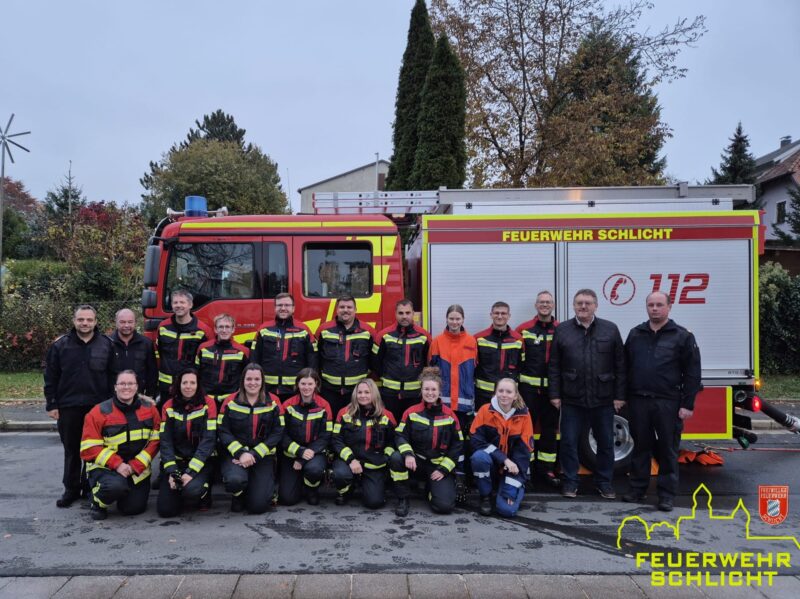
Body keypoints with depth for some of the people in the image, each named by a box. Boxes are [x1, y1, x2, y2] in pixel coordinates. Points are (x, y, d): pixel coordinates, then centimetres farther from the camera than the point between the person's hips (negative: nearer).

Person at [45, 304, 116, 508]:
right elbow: (51, 377, 2)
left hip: (98, 406, 0)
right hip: (68, 407, 0)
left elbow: (112, 376, 3)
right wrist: (51, 405, -1)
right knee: (71, 450, 10)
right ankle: (71, 489, 22)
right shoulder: (60, 345, 0)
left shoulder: (106, 344, 1)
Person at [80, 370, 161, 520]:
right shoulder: (99, 412, -10)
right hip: (105, 467, -3)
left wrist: (136, 465, -14)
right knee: (116, 486, -34)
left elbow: (155, 440, -2)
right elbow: (90, 447, -12)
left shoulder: (149, 408, -1)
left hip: (138, 468, 3)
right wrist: (117, 464, -22)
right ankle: (97, 503, 1)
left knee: (134, 508, -3)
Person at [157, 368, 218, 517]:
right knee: (165, 510, -10)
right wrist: (172, 472, -16)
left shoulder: (208, 404, -7)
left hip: (201, 462, -3)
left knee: (192, 490, -32)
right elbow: (165, 441, -3)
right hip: (175, 461, 3)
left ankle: (203, 493, 4)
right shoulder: (169, 406, 1)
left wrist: (191, 472, -20)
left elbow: (208, 440, -13)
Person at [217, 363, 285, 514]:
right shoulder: (230, 401, 0)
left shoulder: (273, 402, -1)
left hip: (263, 456, 0)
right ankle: (238, 495, 5)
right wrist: (240, 453, -19)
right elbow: (223, 431, -5)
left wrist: (254, 454, -15)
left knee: (258, 506, -11)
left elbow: (277, 433, -6)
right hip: (235, 454, 0)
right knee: (235, 480, -34)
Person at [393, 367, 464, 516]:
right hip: (417, 461, 0)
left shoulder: (449, 415, -1)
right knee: (396, 458, -33)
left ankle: (431, 487, 19)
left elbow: (457, 444, 1)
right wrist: (408, 454, -27)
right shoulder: (411, 412, -2)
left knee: (444, 506, -19)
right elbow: (400, 436, -6)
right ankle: (403, 499, -10)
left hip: (440, 466, 0)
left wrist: (443, 469, -6)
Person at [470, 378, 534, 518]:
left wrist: (512, 488, -17)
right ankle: (485, 496, -7)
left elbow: (523, 451, -10)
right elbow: (476, 440, -14)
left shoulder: (523, 415, -8)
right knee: (479, 457, -34)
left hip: (512, 468, 0)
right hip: (490, 464, 0)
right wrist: (503, 459, -25)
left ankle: (517, 489, 16)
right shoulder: (485, 410, -8)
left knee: (507, 509, -21)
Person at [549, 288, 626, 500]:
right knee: (569, 442, 6)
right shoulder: (562, 330, 2)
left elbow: (620, 365, 2)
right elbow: (554, 366, 3)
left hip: (603, 399, 1)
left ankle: (604, 482, 27)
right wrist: (554, 394, -1)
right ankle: (570, 482, 21)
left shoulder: (610, 329, 2)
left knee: (606, 442, 11)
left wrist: (619, 395, -1)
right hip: (572, 399, 0)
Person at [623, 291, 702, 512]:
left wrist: (688, 404, -8)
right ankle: (638, 488, 23)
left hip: (668, 403, -3)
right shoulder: (635, 334, 10)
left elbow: (692, 373, -3)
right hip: (638, 401, 3)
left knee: (668, 450, 4)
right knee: (640, 446, 12)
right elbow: (625, 367, 13)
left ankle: (667, 494, 14)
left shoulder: (682, 336, -1)